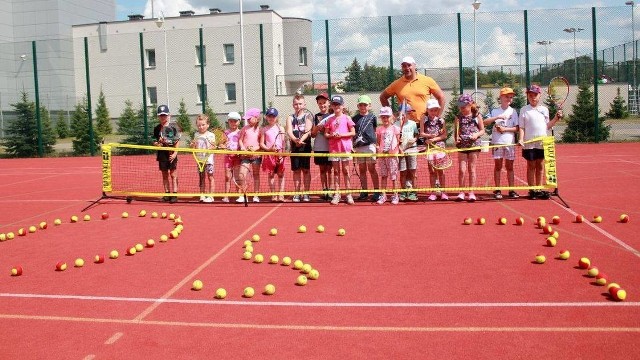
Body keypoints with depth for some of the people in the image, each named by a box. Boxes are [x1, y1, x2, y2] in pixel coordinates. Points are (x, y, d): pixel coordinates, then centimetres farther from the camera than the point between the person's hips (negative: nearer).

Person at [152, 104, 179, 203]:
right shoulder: (157, 128, 6)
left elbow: (177, 141, -2)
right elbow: (154, 141, 10)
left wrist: (175, 153, -11)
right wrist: (157, 143, -13)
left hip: (171, 154, -3)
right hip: (162, 154, 3)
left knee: (173, 174, -1)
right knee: (165, 174, 10)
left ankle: (174, 194, 0)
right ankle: (167, 193, 17)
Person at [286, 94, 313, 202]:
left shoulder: (308, 116, 3)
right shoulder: (291, 117, 9)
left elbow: (308, 131, -11)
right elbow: (289, 131, -7)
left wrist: (301, 140, -29)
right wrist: (295, 140, -27)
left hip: (305, 146, -2)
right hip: (294, 146, 2)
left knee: (305, 170, 1)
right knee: (296, 170, 5)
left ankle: (306, 193, 7)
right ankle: (297, 194, 11)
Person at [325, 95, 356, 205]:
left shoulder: (347, 118, 1)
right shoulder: (330, 119, 9)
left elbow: (353, 132, -2)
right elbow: (326, 134, 9)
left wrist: (341, 134, -14)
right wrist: (332, 135, -12)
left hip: (345, 147, -2)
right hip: (333, 148, 3)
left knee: (345, 171, 1)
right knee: (336, 171, 6)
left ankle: (348, 194, 6)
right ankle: (336, 194, 9)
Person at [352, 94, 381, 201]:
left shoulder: (372, 117, 5)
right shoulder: (355, 118, 9)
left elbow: (375, 131, 12)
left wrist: (375, 143, 5)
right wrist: (352, 146, 1)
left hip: (369, 145, -3)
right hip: (358, 147, 3)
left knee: (372, 169, -1)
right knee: (362, 170, 8)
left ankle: (376, 191, 3)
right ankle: (364, 191, 14)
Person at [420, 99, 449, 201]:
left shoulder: (441, 120, 0)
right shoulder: (424, 120, 0)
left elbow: (444, 135, -2)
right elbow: (421, 133, -4)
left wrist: (434, 139, -14)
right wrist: (430, 135, -21)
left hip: (440, 146, 0)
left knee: (440, 170, 2)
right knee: (432, 170, 5)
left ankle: (442, 192, 9)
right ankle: (434, 192, 9)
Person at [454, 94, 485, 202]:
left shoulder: (477, 115, 1)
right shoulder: (459, 117, 4)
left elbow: (482, 130, 4)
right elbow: (457, 131, 4)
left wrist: (477, 134, -16)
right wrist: (456, 138, -16)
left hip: (474, 144, -1)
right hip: (462, 145, 1)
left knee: (471, 169, 5)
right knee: (462, 170, -3)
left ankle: (471, 193, 12)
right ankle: (461, 192, 9)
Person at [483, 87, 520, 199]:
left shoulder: (513, 112, 6)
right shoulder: (495, 111, 5)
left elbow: (517, 128, 1)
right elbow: (485, 122, -6)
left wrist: (505, 129, -12)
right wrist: (497, 117, -16)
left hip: (509, 143, 1)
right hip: (497, 142, 0)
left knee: (509, 166, 5)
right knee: (498, 166, 3)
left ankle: (511, 190, 7)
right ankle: (497, 190, 7)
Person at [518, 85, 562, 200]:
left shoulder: (545, 109, 11)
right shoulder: (524, 110, 0)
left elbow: (547, 126, 15)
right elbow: (521, 127, -2)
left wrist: (556, 118, 3)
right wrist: (521, 139, -15)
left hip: (542, 143, 4)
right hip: (529, 144, -3)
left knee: (540, 166, 8)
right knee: (531, 166, 2)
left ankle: (539, 189, 14)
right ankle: (532, 190, 8)